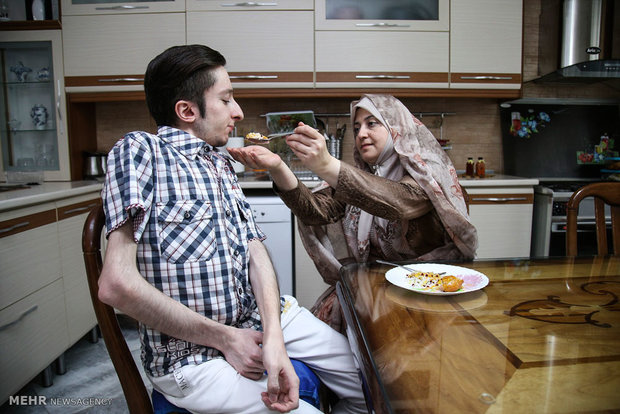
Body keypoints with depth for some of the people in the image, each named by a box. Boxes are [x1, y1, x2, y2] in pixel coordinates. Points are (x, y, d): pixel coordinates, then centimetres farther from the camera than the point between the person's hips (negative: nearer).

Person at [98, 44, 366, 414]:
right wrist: (226, 339, -14)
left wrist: (274, 338, -15)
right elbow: (118, 284, -22)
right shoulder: (141, 151, -12)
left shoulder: (222, 165, 11)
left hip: (262, 316, 7)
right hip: (192, 352, -6)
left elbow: (256, 251, 1)